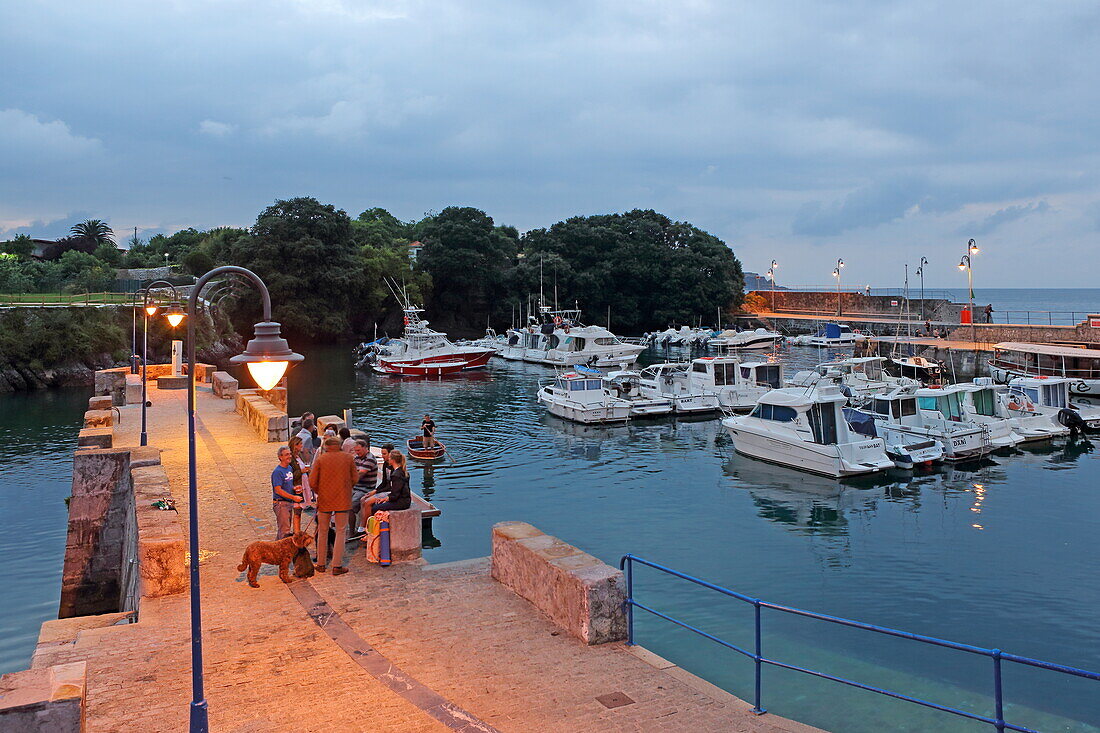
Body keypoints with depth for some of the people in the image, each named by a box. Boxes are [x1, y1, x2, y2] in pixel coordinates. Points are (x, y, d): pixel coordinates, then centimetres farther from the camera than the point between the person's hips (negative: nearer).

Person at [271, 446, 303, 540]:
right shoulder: (277, 471, -17)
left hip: (289, 503, 9)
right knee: (285, 530, -9)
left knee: (281, 529, 17)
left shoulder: (289, 468, 11)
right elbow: (278, 490, -21)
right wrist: (293, 497, -21)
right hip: (281, 503, -9)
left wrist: (294, 488, 1)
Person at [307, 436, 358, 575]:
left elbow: (312, 482, -5)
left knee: (323, 532, 14)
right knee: (340, 532, 5)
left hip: (324, 501, 1)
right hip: (343, 501, 0)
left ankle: (321, 564, 21)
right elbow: (355, 478, 2)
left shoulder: (320, 459, -4)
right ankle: (337, 566, 1)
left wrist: (319, 493, 13)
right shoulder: (348, 458, -2)